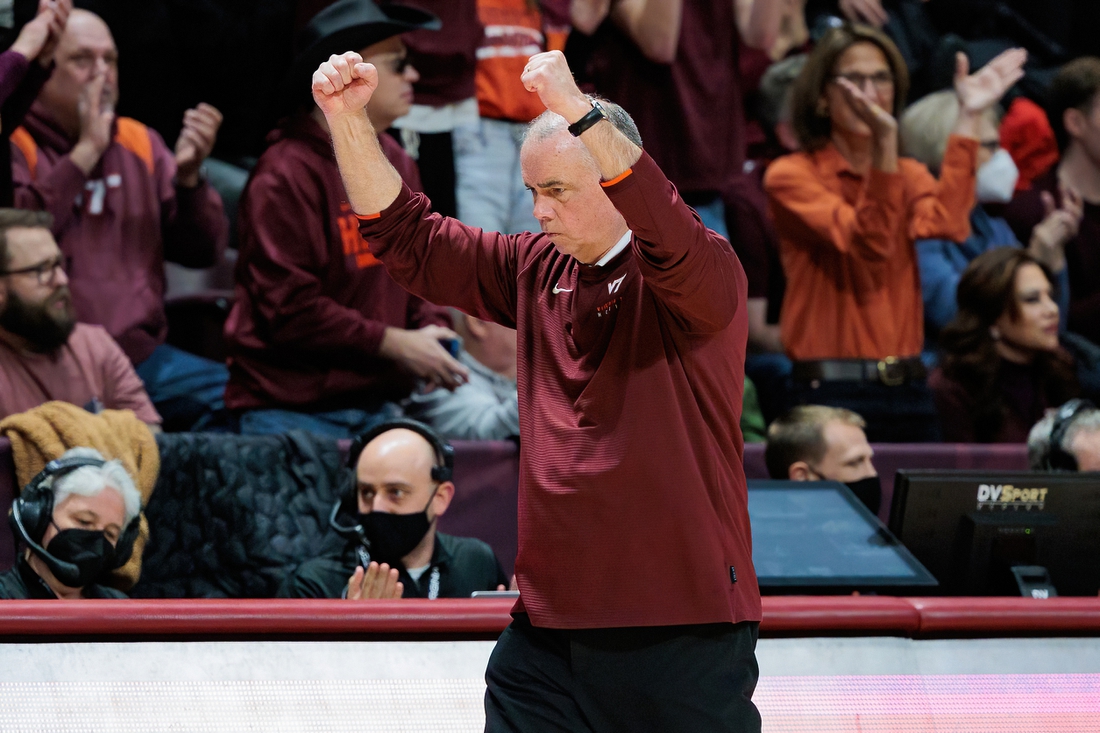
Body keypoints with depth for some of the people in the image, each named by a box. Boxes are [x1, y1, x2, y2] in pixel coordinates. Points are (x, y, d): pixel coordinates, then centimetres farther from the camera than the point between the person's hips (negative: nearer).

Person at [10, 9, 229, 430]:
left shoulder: (140, 143, 15)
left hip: (141, 353, 6)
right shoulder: (15, 145, 0)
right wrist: (86, 151, -14)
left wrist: (188, 177, -5)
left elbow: (202, 253, 13)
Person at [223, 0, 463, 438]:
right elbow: (288, 309, -18)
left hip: (378, 400, 7)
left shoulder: (396, 165, 10)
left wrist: (433, 331, -4)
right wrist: (394, 344, -15)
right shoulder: (285, 176, -14)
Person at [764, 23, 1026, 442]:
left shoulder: (908, 175, 14)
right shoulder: (791, 175, -2)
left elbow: (944, 222, -11)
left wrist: (968, 119, -13)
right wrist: (884, 142, -29)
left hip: (908, 390, 5)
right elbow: (868, 243, -18)